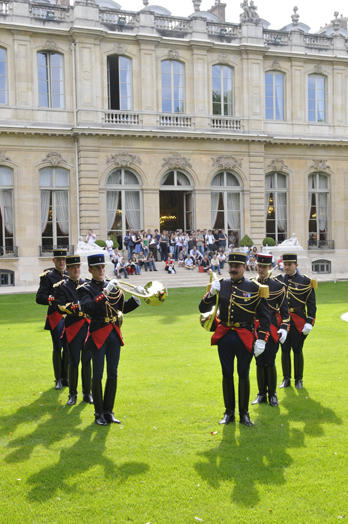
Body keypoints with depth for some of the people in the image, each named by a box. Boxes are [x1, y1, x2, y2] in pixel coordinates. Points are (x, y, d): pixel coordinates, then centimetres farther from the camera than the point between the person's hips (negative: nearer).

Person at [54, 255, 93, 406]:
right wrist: (76, 308, -25)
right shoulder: (61, 286, 0)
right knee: (74, 362, 2)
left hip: (88, 326, 3)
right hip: (73, 328, -3)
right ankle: (73, 394, 15)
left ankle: (87, 393, 18)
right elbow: (60, 307, -11)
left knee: (87, 361, 8)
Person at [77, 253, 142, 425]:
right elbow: (87, 308, -23)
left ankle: (108, 411, 19)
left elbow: (124, 307, 15)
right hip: (98, 335, -5)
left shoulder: (113, 287, 11)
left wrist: (136, 298, -2)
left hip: (114, 334, 5)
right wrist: (104, 293, -29)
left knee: (113, 374, 8)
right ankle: (99, 413, 15)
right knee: (98, 375, 2)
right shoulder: (85, 289, -5)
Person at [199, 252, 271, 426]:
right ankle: (229, 412, 23)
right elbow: (203, 309, 2)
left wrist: (261, 340, -8)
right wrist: (211, 293, -16)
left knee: (243, 375, 7)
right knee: (227, 374, 10)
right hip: (224, 337, 2)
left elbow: (265, 317, -1)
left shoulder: (254, 288, -4)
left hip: (245, 338, -2)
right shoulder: (220, 285, 2)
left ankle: (244, 413, 20)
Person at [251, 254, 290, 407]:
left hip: (272, 329, -2)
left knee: (270, 362, -2)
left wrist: (284, 328, -9)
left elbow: (284, 310, 1)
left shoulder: (278, 286, -1)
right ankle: (262, 394, 19)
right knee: (259, 362, 7)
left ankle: (272, 395, 13)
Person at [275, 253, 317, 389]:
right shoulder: (278, 280, 5)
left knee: (297, 350, 5)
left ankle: (299, 379, 17)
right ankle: (286, 379, 18)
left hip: (298, 321, -2)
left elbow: (311, 304, -3)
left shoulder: (305, 281, -2)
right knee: (285, 350, 7)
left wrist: (309, 322, -9)